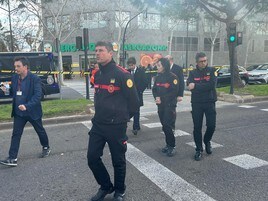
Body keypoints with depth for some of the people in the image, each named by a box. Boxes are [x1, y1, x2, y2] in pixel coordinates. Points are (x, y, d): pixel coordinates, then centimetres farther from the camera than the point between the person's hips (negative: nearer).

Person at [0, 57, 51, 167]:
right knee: (16, 134, 0)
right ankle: (12, 159, 3)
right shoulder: (14, 78, 2)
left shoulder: (35, 79, -16)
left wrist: (27, 106, -33)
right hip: (18, 112, 4)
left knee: (40, 131, 15)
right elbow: (13, 92, 12)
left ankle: (46, 148, 38)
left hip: (32, 111, -4)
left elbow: (37, 95, -22)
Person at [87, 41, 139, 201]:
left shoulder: (122, 74, -14)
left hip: (116, 126, -6)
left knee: (118, 161, 8)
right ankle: (106, 186, 31)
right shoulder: (97, 74, 8)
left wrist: (123, 118, 2)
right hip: (98, 124, 7)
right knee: (92, 158, 8)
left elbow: (134, 101, -10)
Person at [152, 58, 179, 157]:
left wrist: (162, 99, -15)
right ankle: (168, 144, 22)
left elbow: (174, 91, -14)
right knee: (164, 125, 9)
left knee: (168, 125, -8)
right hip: (160, 105, 6)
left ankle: (172, 146, 4)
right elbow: (154, 89, 11)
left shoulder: (172, 77, -9)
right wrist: (156, 97, -10)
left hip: (170, 105, -6)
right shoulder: (158, 77, 10)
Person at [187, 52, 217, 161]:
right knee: (197, 127, 4)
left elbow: (212, 85, -15)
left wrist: (196, 86, -15)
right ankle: (198, 149, 18)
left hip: (209, 102, -1)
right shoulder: (192, 73, 4)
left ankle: (207, 141, 28)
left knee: (211, 125, -3)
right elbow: (190, 87, -11)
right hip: (196, 103, 1)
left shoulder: (211, 71, 1)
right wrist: (204, 86, -19)